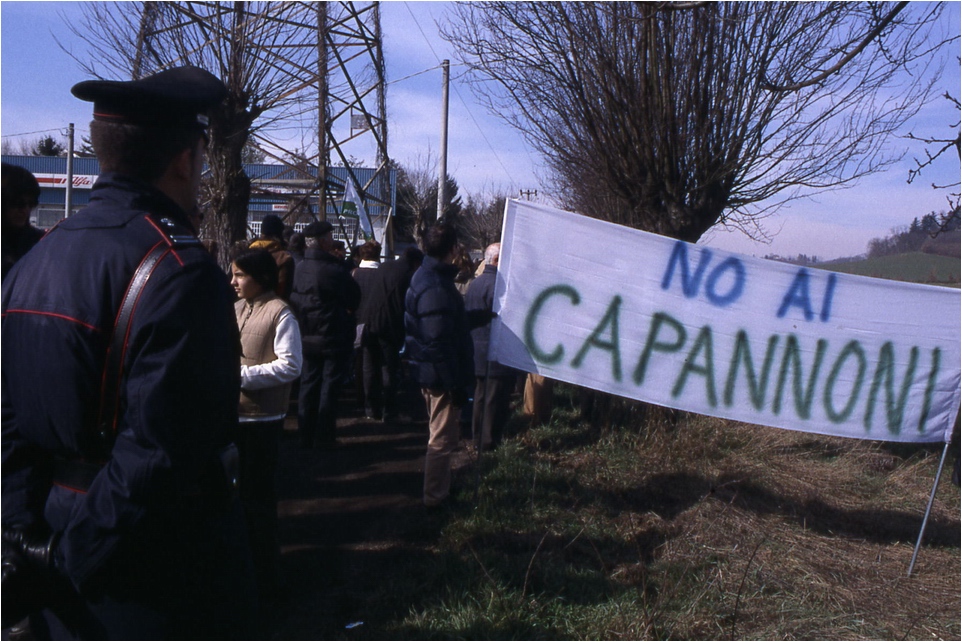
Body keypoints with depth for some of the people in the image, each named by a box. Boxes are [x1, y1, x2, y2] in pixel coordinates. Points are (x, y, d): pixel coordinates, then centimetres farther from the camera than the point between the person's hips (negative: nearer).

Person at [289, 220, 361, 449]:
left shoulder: (299, 269, 1)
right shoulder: (334, 269, -19)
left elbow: (294, 301, 9)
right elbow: (354, 297, -9)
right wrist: (345, 310, 8)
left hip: (308, 338, 6)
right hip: (334, 338, -6)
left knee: (308, 385, 14)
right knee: (329, 386, 4)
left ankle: (305, 435, 21)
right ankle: (324, 437, 9)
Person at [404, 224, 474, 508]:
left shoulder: (428, 275, 8)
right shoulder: (436, 289, -25)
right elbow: (439, 343, -26)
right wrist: (456, 383, -22)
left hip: (430, 373, 11)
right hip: (442, 375, -11)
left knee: (443, 435, 24)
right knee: (443, 438, 4)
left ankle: (441, 487, 39)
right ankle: (435, 497, 17)